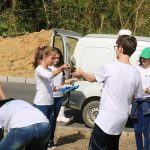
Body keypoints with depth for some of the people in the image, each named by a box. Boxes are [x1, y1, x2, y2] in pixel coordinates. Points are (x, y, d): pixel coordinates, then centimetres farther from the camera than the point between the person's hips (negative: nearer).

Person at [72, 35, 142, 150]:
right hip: (121, 121, 7)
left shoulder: (110, 68, -15)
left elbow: (91, 78, 4)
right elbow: (133, 97, 12)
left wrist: (81, 73, 25)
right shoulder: (136, 73, 0)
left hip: (106, 121, -6)